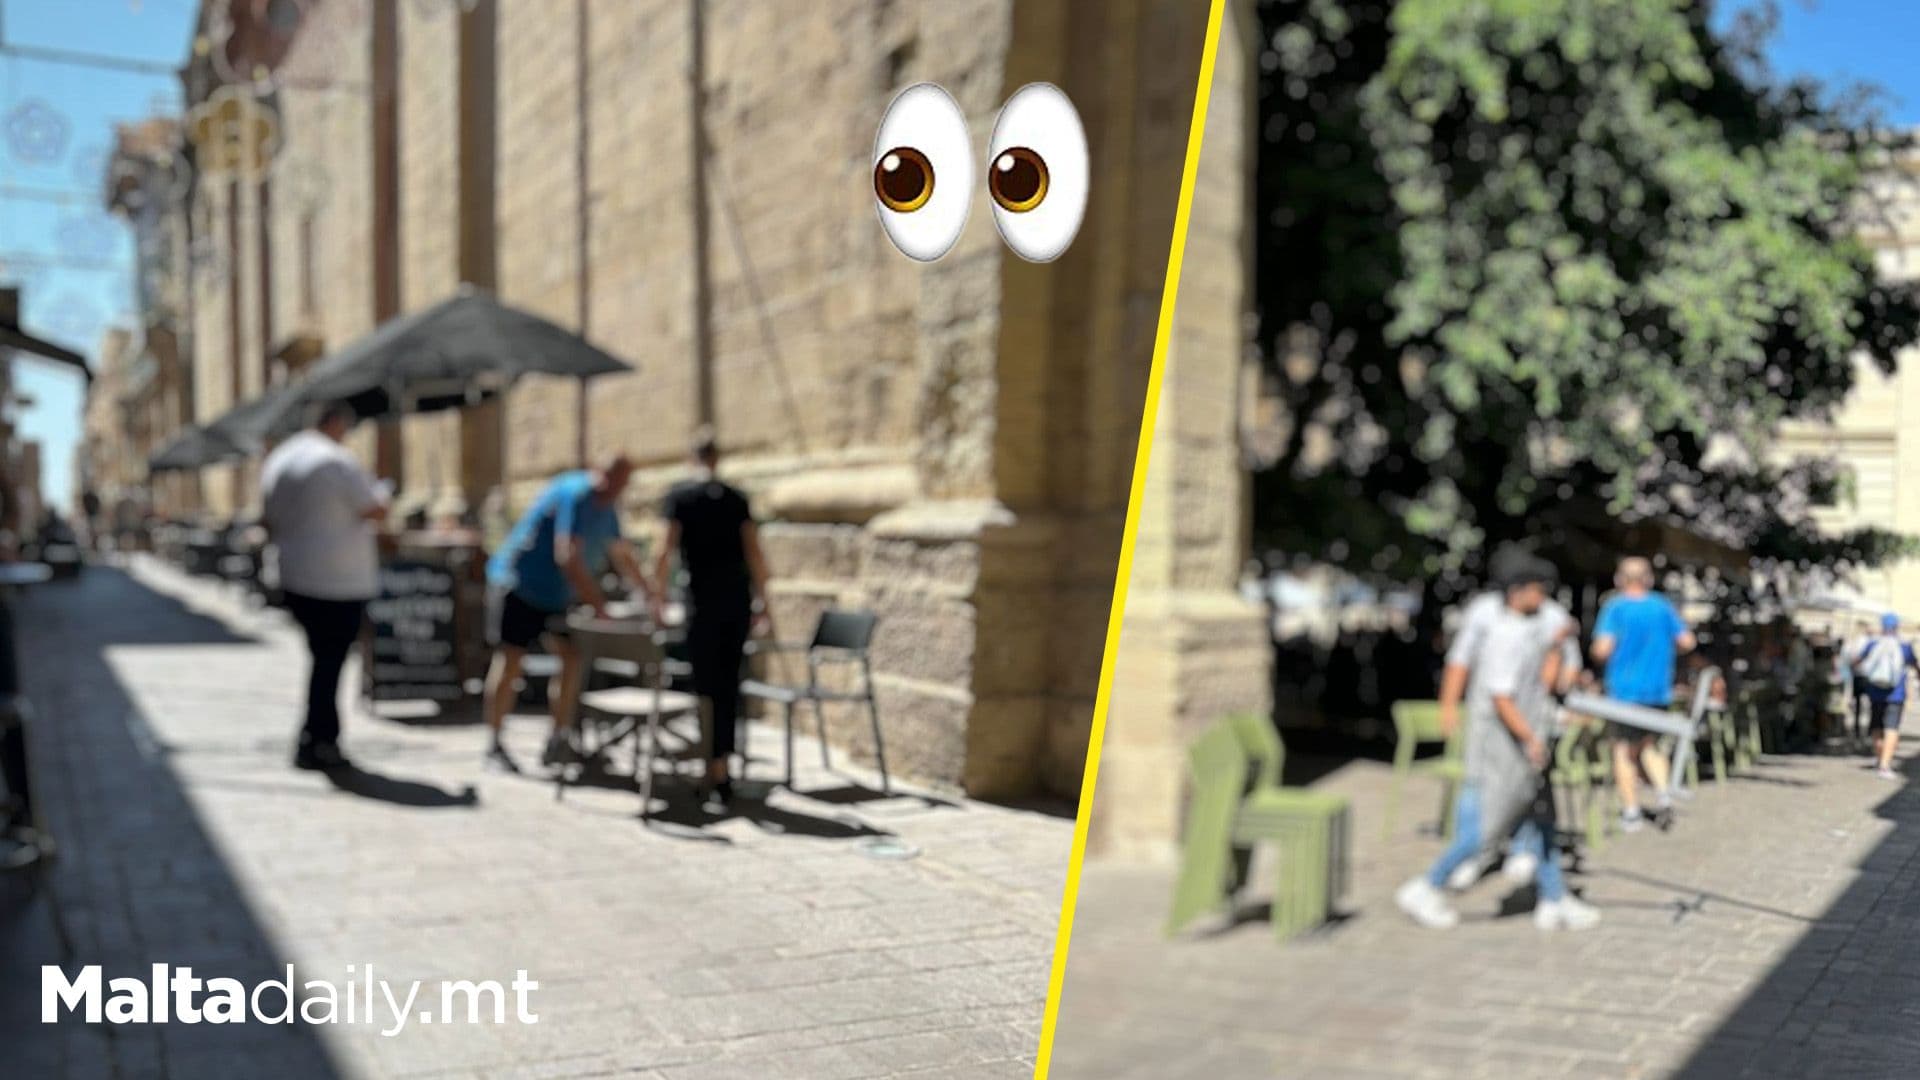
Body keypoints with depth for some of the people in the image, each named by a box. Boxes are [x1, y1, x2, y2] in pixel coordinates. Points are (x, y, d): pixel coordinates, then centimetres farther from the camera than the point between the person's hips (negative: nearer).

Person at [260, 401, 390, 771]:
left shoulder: (277, 461, 11)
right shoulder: (338, 462, -13)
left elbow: (267, 522, 18)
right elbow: (377, 511, -9)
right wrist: (380, 492, 11)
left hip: (294, 578, 8)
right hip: (341, 581, -8)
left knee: (324, 657, 17)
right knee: (330, 661, -1)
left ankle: (321, 736, 19)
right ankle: (316, 743, 3)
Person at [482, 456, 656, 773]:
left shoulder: (607, 507, 6)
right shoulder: (575, 494, -23)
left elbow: (622, 555, 20)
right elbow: (567, 557, -30)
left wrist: (649, 593, 15)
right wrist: (597, 604, -29)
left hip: (556, 594, 8)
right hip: (518, 587, -8)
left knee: (572, 658, 0)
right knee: (510, 661, -5)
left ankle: (558, 742, 6)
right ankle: (494, 745, 4)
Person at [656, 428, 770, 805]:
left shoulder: (681, 495, 0)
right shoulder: (736, 498, 9)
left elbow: (668, 550, -5)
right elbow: (755, 554, 8)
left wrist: (658, 594, 2)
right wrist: (761, 602, 14)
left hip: (704, 601, -4)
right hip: (739, 600, 4)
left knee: (708, 686, 0)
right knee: (729, 683, 11)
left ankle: (717, 774, -3)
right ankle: (721, 762, 17)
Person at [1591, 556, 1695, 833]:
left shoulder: (1615, 607, -8)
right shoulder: (1663, 607, 5)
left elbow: (1602, 649, -16)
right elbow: (1686, 642, 5)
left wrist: (1597, 655, 5)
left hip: (1624, 688, -4)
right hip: (1658, 689, 4)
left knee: (1624, 751, 4)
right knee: (1648, 743, 21)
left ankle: (1631, 812, 3)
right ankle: (1663, 788, 0)